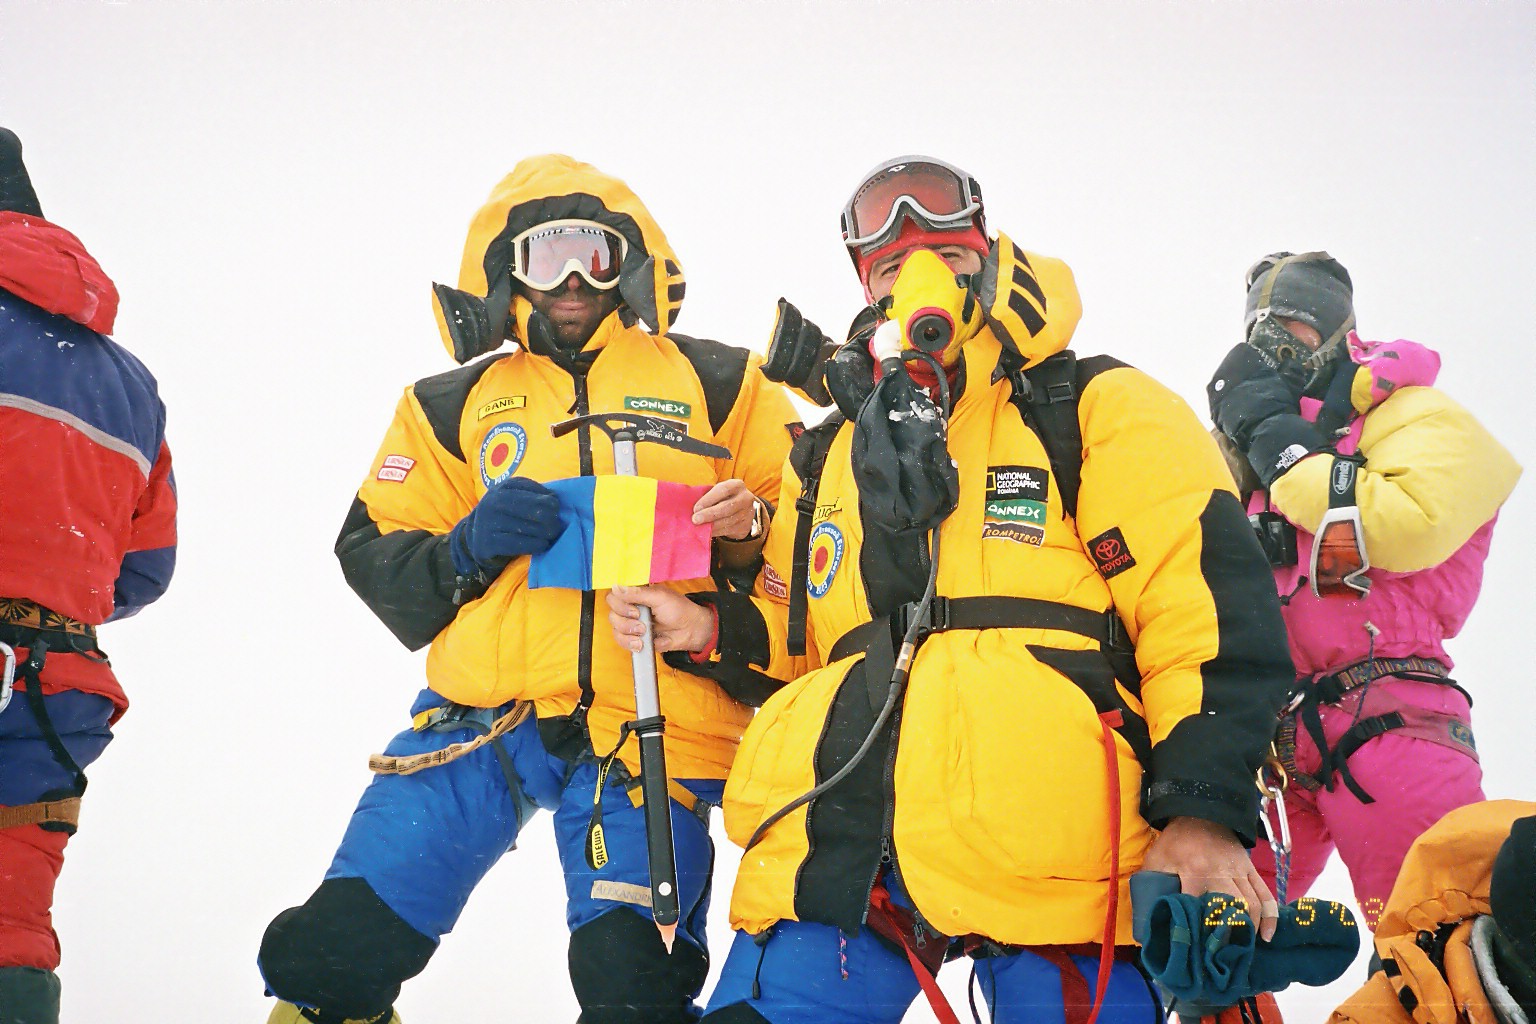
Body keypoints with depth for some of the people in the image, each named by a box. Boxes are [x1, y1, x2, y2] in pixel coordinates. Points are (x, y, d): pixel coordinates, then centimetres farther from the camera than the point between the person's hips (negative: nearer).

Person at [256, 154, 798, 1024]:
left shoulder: (718, 386, 11)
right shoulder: (456, 407, 14)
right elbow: (374, 556, 9)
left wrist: (750, 531, -13)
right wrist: (468, 550, -10)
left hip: (647, 736, -1)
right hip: (477, 721, 2)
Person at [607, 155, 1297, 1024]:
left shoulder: (1098, 411, 9)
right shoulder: (828, 456, 26)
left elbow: (1209, 603, -1)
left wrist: (1204, 808, -11)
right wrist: (711, 629, 13)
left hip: (1053, 855, -4)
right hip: (837, 851, 4)